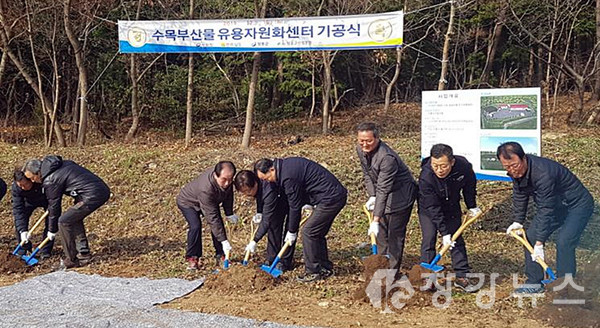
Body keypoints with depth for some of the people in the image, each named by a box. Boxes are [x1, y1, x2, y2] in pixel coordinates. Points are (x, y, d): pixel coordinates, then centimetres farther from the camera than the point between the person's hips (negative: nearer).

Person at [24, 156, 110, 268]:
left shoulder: (50, 181, -8)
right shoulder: (63, 163, 17)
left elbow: (54, 206, 1)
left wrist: (52, 230, 14)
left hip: (92, 196, -10)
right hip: (103, 190, 10)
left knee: (64, 222, -2)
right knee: (75, 218, 24)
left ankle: (72, 261, 5)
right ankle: (83, 254, 29)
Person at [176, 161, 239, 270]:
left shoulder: (227, 181, -26)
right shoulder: (206, 189, -45)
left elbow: (228, 194, -1)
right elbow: (212, 217, -43)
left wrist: (229, 213, 0)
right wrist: (224, 240, -41)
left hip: (210, 202, 7)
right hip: (188, 202, -6)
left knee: (219, 224, -7)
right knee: (195, 226, -26)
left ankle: (220, 256, 6)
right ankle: (192, 258, -10)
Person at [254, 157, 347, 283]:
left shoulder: (288, 176, -20)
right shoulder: (286, 165, 11)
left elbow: (294, 206, -12)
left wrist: (292, 231, -1)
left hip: (330, 198, -10)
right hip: (337, 194, 10)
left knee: (308, 232, -6)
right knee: (317, 233, 16)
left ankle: (313, 272, 2)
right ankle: (325, 268, 25)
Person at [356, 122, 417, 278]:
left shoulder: (386, 157, -35)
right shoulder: (360, 150, -9)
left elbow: (383, 190, -36)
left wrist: (375, 220, -37)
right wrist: (372, 196, -6)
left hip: (401, 194, -8)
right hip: (383, 195, 8)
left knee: (395, 233, -5)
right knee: (380, 232, 11)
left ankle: (392, 271, 5)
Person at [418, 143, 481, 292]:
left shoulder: (464, 166, -29)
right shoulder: (425, 177, -37)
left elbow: (469, 185, -4)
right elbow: (433, 208, -31)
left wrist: (472, 207, 3)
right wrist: (444, 233, -29)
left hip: (452, 206, 3)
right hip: (428, 208, -3)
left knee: (457, 239, 3)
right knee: (429, 239, -9)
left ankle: (461, 277, 12)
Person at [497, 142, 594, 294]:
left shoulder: (542, 173, -37)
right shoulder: (516, 171, -12)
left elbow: (546, 210, -34)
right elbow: (520, 195, 6)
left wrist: (539, 243, -31)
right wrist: (518, 221, 4)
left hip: (578, 204, -9)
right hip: (556, 204, 9)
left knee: (564, 242, -23)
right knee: (531, 236, 4)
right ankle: (535, 283, 14)